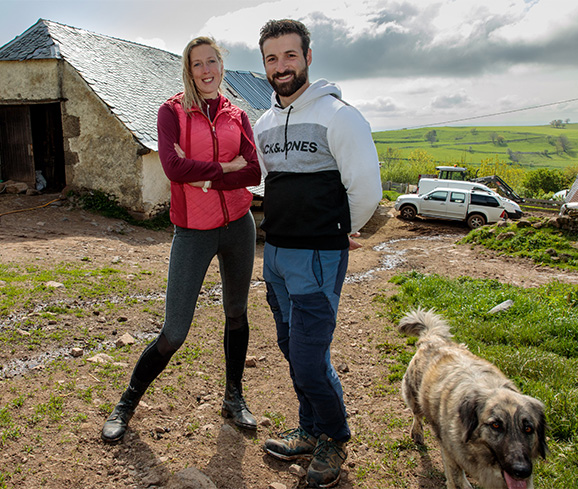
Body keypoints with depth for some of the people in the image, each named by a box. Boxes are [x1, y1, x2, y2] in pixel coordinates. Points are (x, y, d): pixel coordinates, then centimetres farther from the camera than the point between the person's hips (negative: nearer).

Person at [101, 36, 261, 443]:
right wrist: (226, 167, -12)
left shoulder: (237, 116, 8)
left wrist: (203, 177, -14)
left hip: (238, 225, 4)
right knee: (174, 333, -3)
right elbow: (174, 167, -18)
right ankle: (127, 403, 21)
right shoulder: (173, 111, -1)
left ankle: (234, 398, 34)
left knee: (237, 313, 15)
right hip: (193, 231, -3)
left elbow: (256, 172, -8)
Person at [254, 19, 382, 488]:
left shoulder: (338, 115, -11)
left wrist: (337, 234, 3)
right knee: (292, 349, 16)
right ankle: (311, 432, 36)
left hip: (317, 258, -7)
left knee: (310, 359, -4)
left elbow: (366, 191, -11)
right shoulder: (265, 124, 11)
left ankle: (335, 437, 24)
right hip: (274, 254, 7)